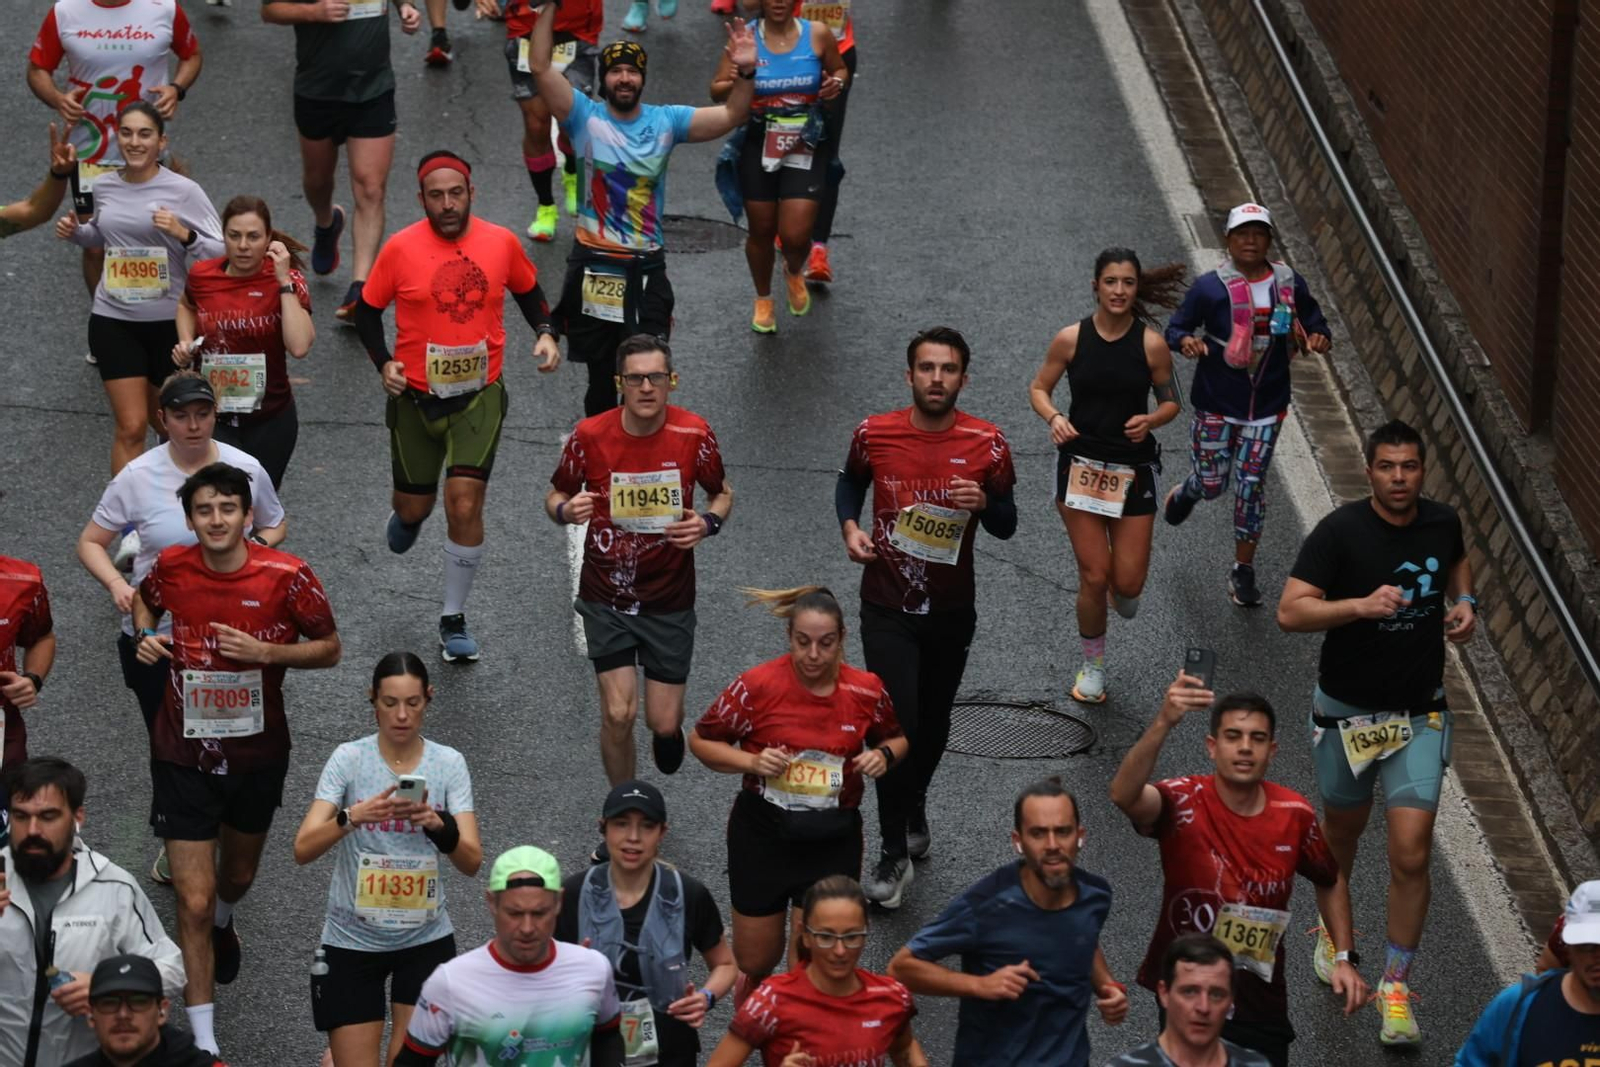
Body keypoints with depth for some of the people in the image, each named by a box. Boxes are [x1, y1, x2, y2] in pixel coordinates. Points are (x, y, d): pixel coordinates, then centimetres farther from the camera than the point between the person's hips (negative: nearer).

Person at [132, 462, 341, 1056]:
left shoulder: (286, 576, -18)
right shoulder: (171, 567, -11)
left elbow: (329, 649, -7)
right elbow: (144, 601, 13)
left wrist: (266, 652, -24)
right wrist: (145, 635, -9)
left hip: (257, 755, 1)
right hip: (184, 757, -1)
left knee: (238, 874, 27)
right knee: (194, 902, -8)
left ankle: (223, 923, 65)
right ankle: (203, 1041, 1)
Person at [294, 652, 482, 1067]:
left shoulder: (449, 763, -4)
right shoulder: (349, 759, -8)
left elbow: (472, 862, -12)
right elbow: (303, 850, -17)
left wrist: (437, 826, -31)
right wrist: (353, 816, -35)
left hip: (425, 939, 1)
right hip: (351, 939, -1)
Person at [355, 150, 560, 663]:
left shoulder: (502, 242, -4)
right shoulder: (401, 249, -10)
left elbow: (528, 290, 15)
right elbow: (368, 309, 2)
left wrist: (544, 333, -2)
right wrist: (384, 363, -12)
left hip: (479, 395, 0)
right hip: (416, 395, 0)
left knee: (465, 505, -12)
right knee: (414, 506, 13)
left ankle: (454, 619, 4)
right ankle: (408, 517, 55)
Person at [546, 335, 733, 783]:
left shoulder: (694, 434, -11)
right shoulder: (589, 435, -12)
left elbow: (722, 493, 7)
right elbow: (555, 496, 4)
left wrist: (708, 522, -15)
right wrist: (566, 510, -20)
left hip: (670, 599, 1)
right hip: (606, 596, -1)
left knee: (663, 722, 2)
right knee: (618, 713, -9)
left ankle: (667, 730, 42)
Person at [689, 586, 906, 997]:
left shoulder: (866, 690, -6)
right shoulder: (757, 685, -14)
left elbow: (895, 738, 14)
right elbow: (701, 740, -3)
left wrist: (884, 755, -10)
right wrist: (751, 762, -20)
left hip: (834, 841, 1)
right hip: (763, 836, -1)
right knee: (755, 962, 12)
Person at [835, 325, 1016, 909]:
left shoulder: (987, 445, -10)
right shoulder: (874, 435, -9)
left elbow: (1006, 526, 0)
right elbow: (850, 481, 14)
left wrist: (985, 503, -22)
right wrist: (850, 527, -6)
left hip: (952, 610, 2)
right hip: (888, 608, -2)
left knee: (933, 723, 19)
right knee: (898, 725, -11)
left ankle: (914, 809, 48)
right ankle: (895, 855, 1)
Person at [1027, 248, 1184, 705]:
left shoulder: (1151, 345, -7)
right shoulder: (1072, 339, -6)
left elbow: (1171, 402, 4)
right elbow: (1038, 388, 5)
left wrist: (1150, 420, -18)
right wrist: (1054, 418, -16)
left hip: (1133, 469, 0)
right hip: (1081, 465, 0)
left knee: (1128, 582, 0)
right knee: (1094, 577, 0)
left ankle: (1121, 590, 40)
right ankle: (1092, 666, 22)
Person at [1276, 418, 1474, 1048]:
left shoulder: (1442, 522, -4)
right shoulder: (1340, 532, -18)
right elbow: (1290, 612, -26)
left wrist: (1464, 602, 2)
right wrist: (1362, 604, -40)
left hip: (1420, 714, 2)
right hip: (1347, 712, -1)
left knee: (1412, 853, -9)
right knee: (1343, 831, 21)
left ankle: (1396, 984, 5)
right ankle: (1334, 925, 51)